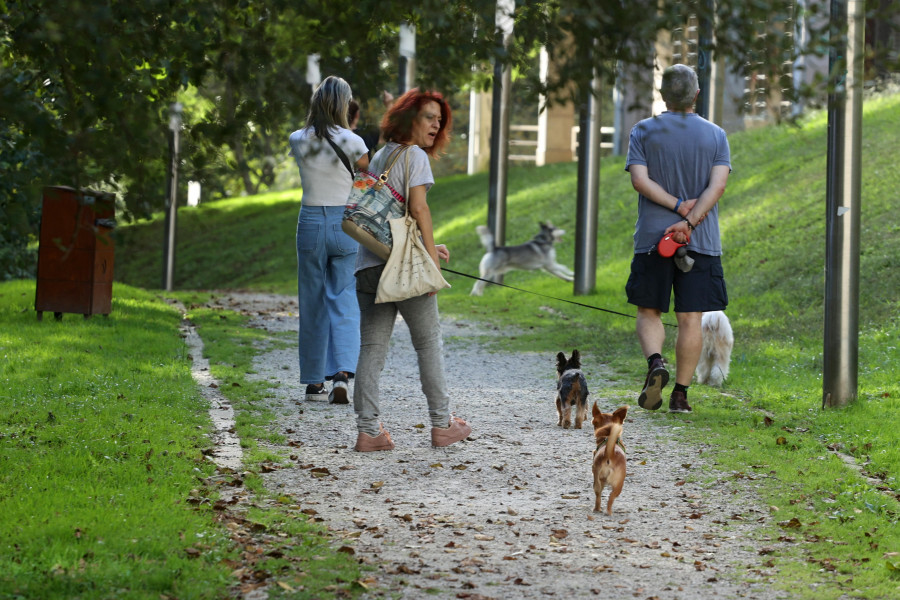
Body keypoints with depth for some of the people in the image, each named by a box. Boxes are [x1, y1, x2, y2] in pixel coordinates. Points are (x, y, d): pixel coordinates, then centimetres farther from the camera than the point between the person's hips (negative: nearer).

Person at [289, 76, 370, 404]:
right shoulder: (352, 142, -10)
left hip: (311, 223, 2)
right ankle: (343, 372, -16)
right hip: (346, 224, -2)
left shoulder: (298, 141, -4)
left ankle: (314, 381, 15)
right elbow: (368, 173, 6)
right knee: (344, 302, 2)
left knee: (313, 303, 11)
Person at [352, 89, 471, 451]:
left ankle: (368, 431, -2)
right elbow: (418, 208, -15)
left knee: (372, 347, 2)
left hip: (369, 264, 7)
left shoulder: (379, 157, 20)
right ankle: (441, 424, 14)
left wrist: (427, 246, 22)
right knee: (429, 343, 7)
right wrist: (432, 258, -13)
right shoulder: (414, 156, -5)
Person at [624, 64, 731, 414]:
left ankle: (655, 363, -16)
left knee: (649, 312, 10)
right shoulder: (715, 135, 5)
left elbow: (640, 180, -10)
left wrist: (677, 206, -10)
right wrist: (689, 219, -15)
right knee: (690, 318, 4)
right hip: (702, 241, 1)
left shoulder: (643, 132, 2)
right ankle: (681, 394, 3)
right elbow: (718, 185, -8)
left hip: (652, 238, -1)